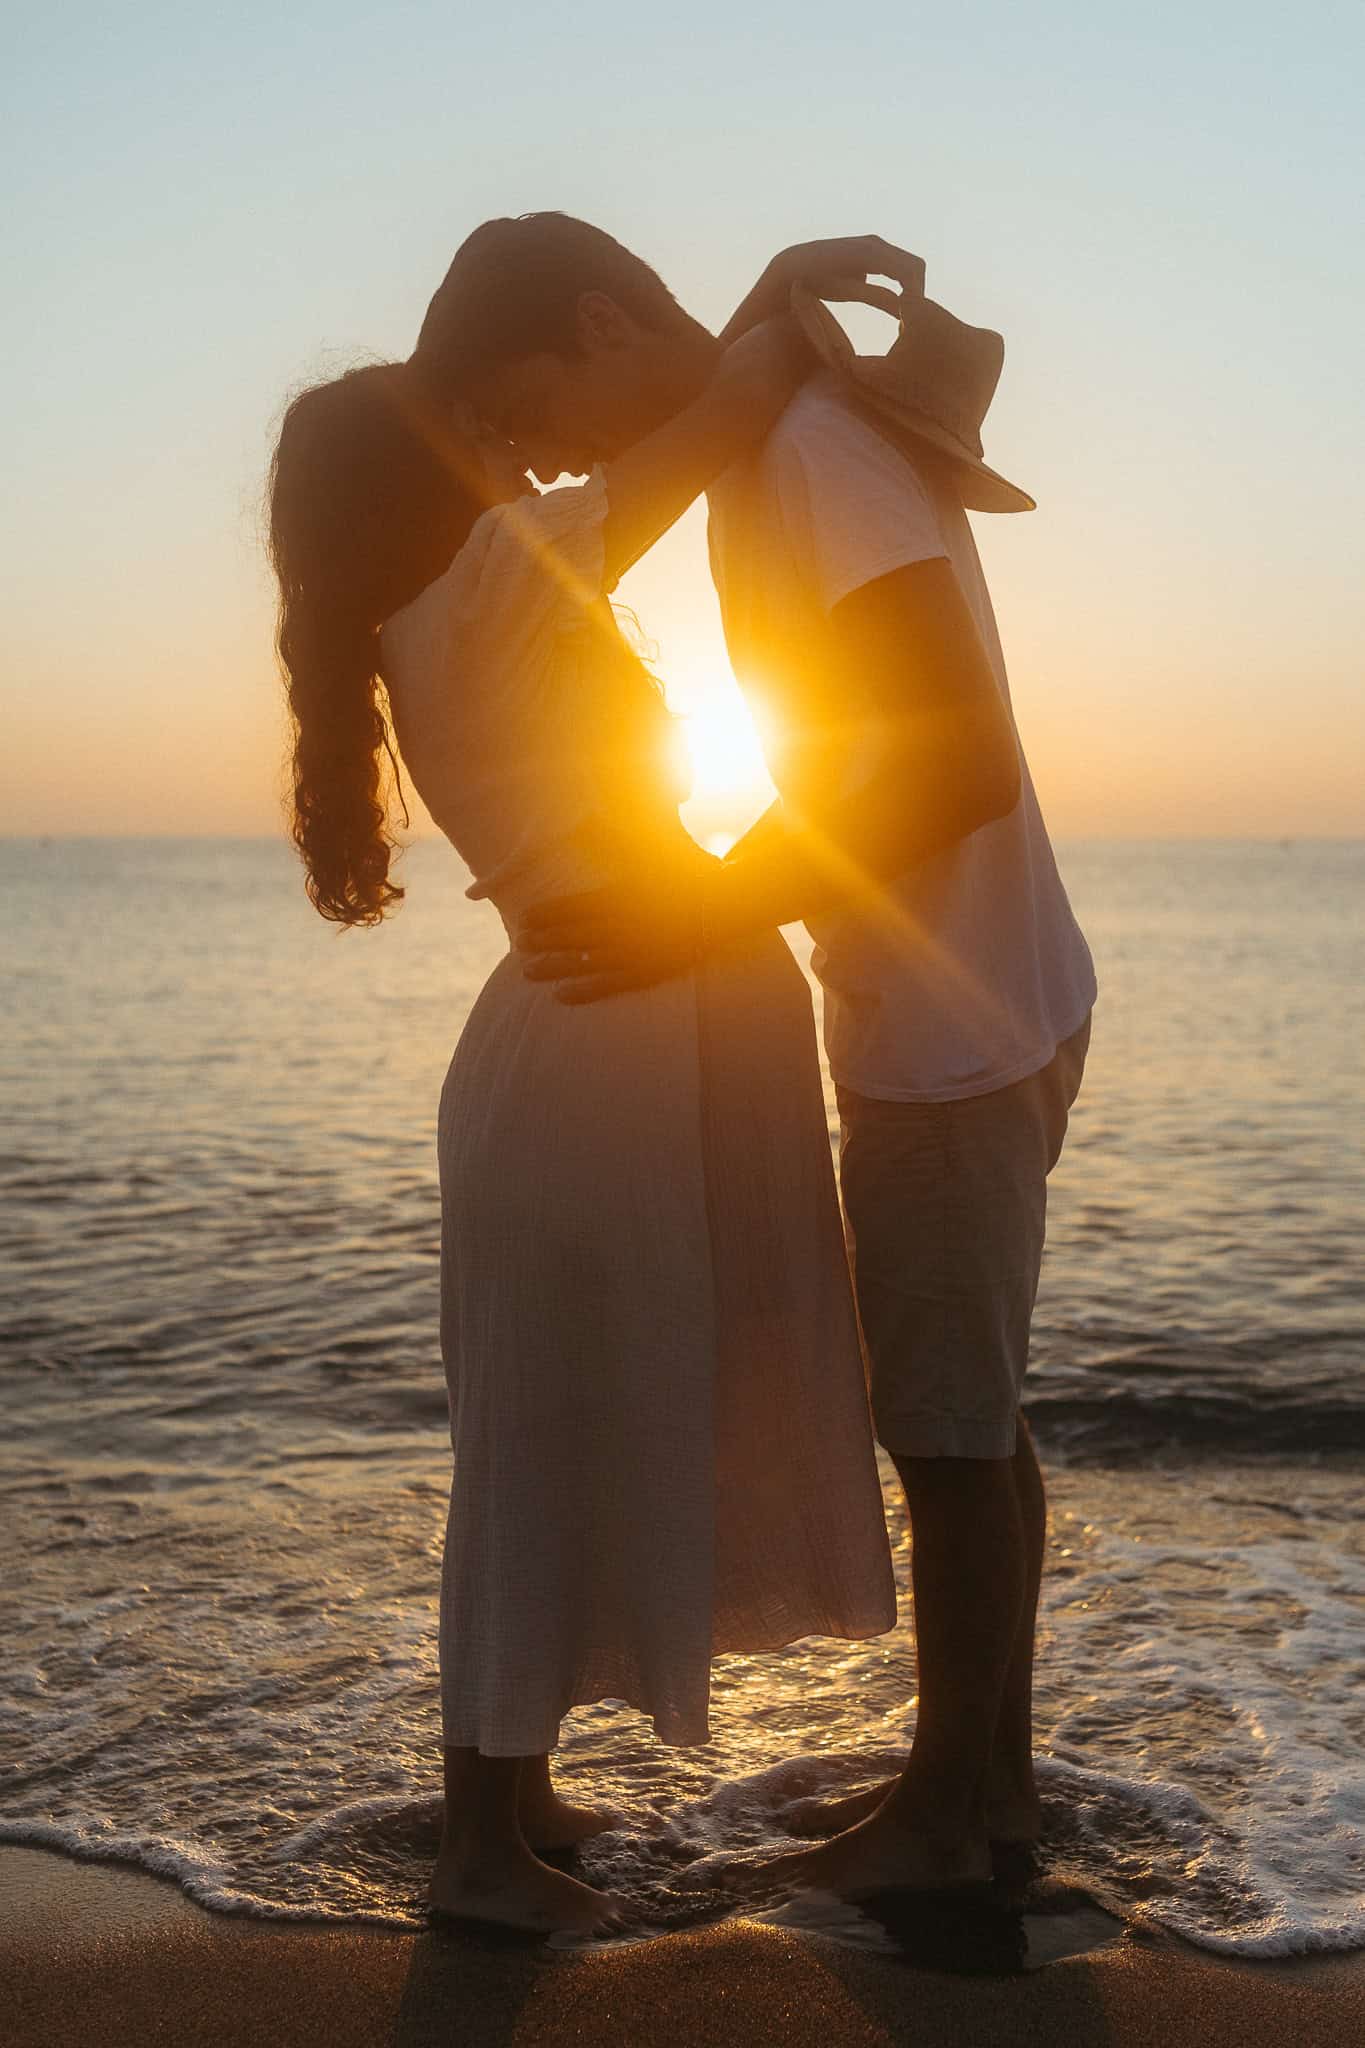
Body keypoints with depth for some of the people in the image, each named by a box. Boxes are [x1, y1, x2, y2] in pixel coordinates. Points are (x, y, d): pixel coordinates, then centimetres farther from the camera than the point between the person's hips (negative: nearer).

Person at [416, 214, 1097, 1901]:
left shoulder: (818, 446, -19)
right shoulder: (774, 454, 12)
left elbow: (968, 763, -27)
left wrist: (700, 919, -24)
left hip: (953, 1033, -10)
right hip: (954, 1017, 10)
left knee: (948, 1424, 2)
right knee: (965, 1412, 16)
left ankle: (946, 1810, 18)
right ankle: (991, 1775, 29)